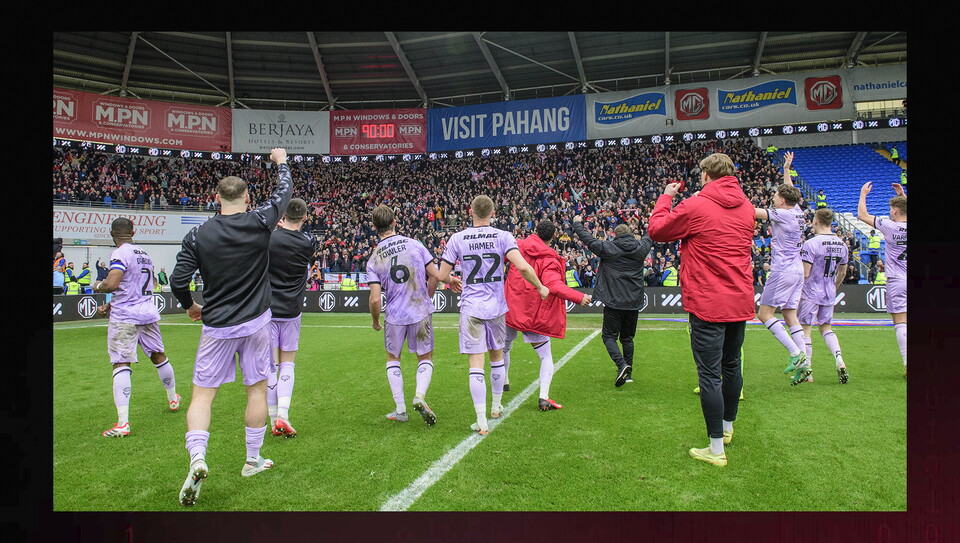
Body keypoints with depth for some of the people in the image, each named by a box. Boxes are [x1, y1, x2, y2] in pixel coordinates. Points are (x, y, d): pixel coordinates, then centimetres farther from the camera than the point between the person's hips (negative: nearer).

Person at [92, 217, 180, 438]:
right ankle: (173, 399, 39)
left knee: (121, 365, -7)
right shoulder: (145, 254, 14)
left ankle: (123, 423, -13)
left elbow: (111, 284, -23)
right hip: (149, 314, 7)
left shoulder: (120, 253, -10)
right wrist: (109, 306, 20)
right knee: (158, 356, 20)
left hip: (124, 318, -7)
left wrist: (98, 286, 0)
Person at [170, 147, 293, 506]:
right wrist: (281, 162, 25)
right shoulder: (260, 223, -8)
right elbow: (283, 193, 9)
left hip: (216, 327, 0)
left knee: (202, 394, 7)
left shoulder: (198, 235, -6)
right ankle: (253, 460, 23)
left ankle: (197, 458, -9)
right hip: (255, 323, 0)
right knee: (257, 389, 12)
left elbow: (177, 281, -5)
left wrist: (190, 306, 14)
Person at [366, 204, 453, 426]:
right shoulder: (414, 244, -6)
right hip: (421, 312, 0)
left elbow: (375, 300, -11)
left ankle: (400, 409, 17)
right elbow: (435, 276, -4)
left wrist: (376, 321, 7)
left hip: (395, 316, 0)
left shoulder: (373, 260, -7)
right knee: (425, 358, 16)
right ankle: (420, 396, -9)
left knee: (392, 358, 21)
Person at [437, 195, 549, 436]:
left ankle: (482, 422, -2)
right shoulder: (503, 236, -4)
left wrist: (454, 281, 22)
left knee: (476, 364, 0)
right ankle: (496, 408, 36)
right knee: (497, 357, 21)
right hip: (496, 307, 2)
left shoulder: (457, 238, -3)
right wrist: (540, 288, -1)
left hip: (471, 308, -1)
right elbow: (522, 267, -17)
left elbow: (442, 276, -1)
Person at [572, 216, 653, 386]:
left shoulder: (608, 248, -7)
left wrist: (577, 223, 19)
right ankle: (628, 372, 20)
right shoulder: (640, 248, 4)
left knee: (609, 335, 4)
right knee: (627, 337, 17)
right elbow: (651, 236, 25)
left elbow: (589, 239, 3)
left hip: (614, 302, -4)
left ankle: (621, 365, -17)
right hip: (634, 302, 5)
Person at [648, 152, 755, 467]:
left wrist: (665, 197, 12)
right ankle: (727, 427, 41)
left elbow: (656, 230, -2)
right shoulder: (746, 207, 7)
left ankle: (716, 450, 4)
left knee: (710, 374, -2)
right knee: (731, 365, 22)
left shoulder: (695, 207, -14)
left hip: (708, 304, -7)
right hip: (741, 301, 7)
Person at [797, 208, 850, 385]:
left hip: (810, 293, -6)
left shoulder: (810, 244, -16)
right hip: (829, 294, 6)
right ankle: (840, 361, 0)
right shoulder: (841, 244, 4)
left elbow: (804, 274, -18)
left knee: (805, 329, 2)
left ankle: (807, 371, 5)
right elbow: (842, 273, 13)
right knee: (826, 327, 18)